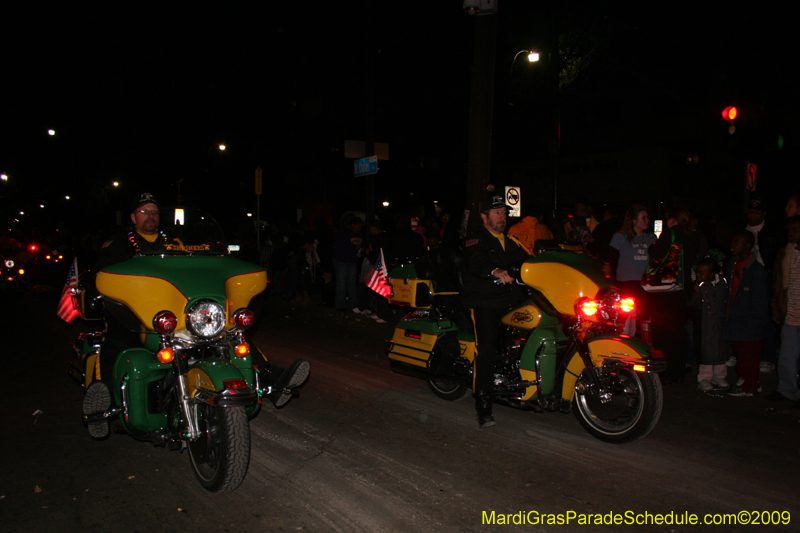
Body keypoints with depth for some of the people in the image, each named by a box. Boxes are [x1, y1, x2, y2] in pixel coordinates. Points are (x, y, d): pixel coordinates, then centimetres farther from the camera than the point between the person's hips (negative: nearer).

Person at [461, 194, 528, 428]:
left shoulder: (512, 243, 25)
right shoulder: (476, 241, 3)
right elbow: (476, 261, -18)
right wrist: (496, 271, -38)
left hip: (512, 303, 6)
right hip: (484, 304, -6)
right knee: (487, 350, -17)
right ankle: (483, 408, -13)